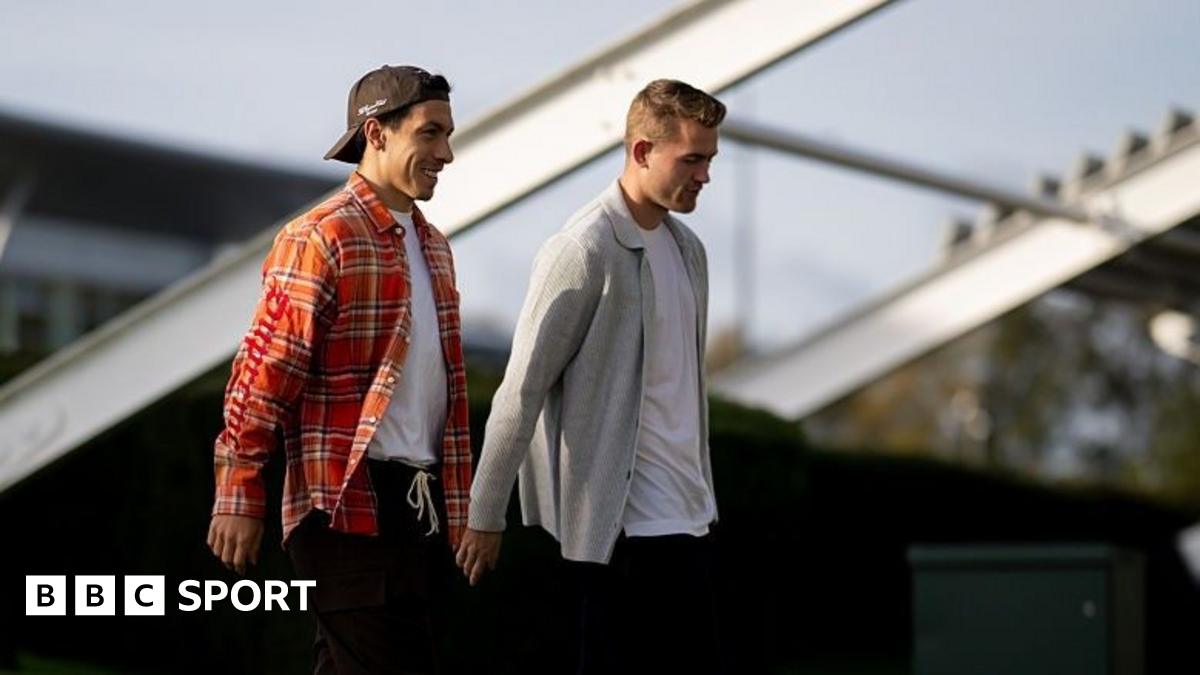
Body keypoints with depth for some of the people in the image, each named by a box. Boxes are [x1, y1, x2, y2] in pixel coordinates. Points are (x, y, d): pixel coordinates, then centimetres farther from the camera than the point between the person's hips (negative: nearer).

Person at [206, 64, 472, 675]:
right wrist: (239, 498, -14)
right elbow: (264, 374, -12)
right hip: (349, 507, -8)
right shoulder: (320, 239, -9)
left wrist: (459, 504, 21)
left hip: (423, 506, 8)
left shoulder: (432, 246, 18)